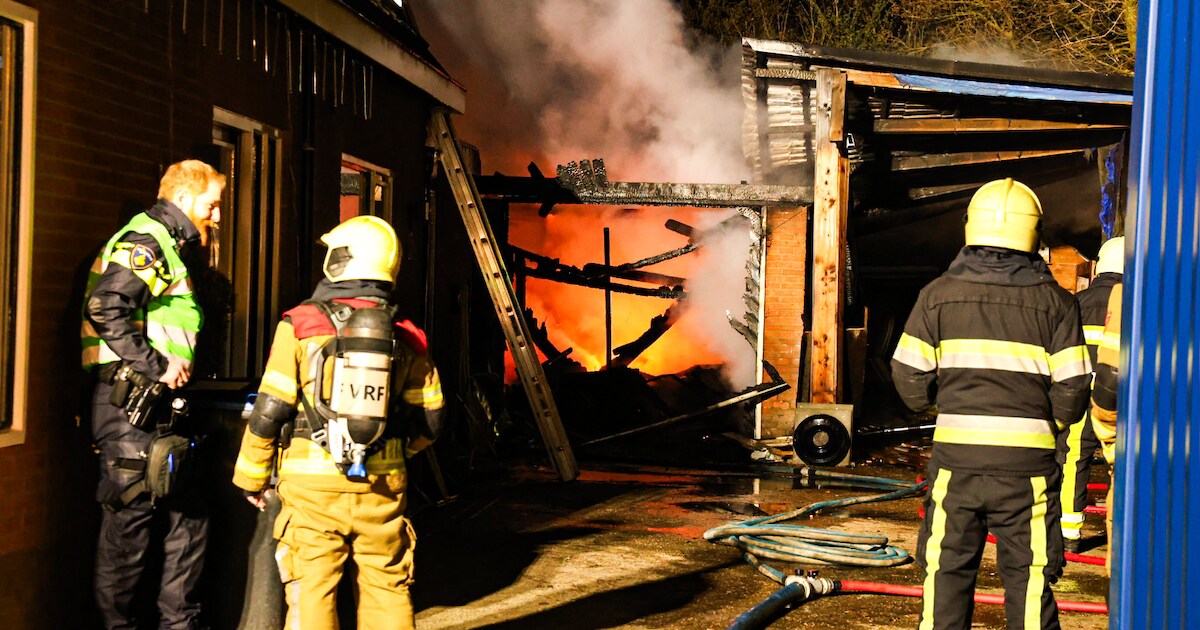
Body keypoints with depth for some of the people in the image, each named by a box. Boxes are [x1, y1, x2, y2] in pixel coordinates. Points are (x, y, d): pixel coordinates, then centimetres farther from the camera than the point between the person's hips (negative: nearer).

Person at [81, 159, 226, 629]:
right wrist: (158, 366, -21)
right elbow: (106, 310, -24)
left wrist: (176, 371, 13)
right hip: (129, 402, -10)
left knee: (187, 515, 13)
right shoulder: (145, 242, -10)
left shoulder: (169, 248, 22)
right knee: (130, 519, -4)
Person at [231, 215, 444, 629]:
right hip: (383, 487, 3)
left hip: (314, 487, -3)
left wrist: (251, 477, 6)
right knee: (387, 591, 13)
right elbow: (428, 421, 9)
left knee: (311, 595, 5)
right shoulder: (405, 337, 4)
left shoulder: (301, 325, -6)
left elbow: (269, 412, -7)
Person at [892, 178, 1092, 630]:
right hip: (1027, 461, -1)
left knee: (947, 572, 11)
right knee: (1027, 576, 7)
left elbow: (909, 377, -2)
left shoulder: (939, 294, 0)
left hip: (956, 458, 1)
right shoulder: (1054, 302, -2)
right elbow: (1072, 389, -4)